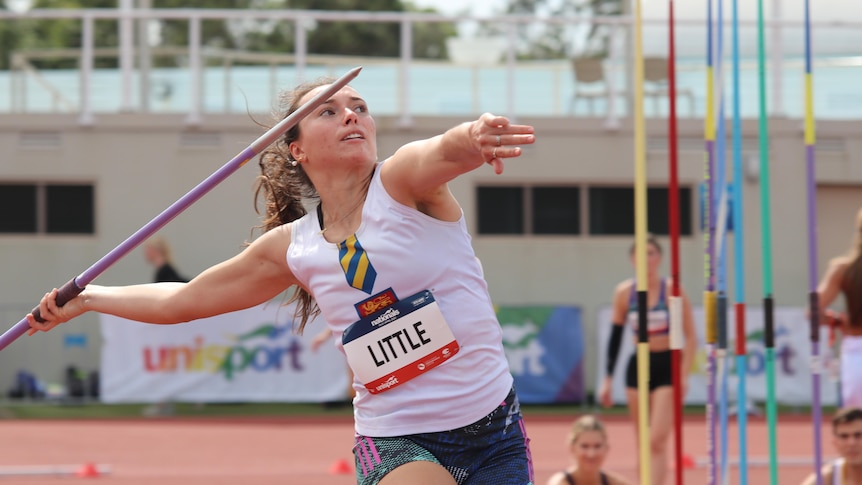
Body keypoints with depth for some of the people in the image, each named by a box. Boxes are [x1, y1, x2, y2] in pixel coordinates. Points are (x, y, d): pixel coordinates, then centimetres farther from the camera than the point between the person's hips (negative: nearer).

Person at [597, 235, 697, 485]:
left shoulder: (672, 290, -8)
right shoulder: (624, 292, 2)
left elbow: (691, 337, -5)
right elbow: (615, 336, 11)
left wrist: (684, 375, -13)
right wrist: (608, 378, 10)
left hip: (667, 366, -4)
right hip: (638, 367, 4)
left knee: (657, 441, -14)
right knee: (644, 444, 8)